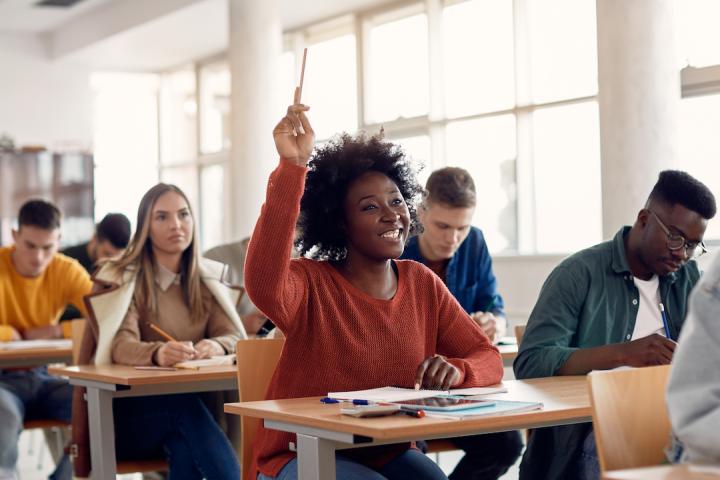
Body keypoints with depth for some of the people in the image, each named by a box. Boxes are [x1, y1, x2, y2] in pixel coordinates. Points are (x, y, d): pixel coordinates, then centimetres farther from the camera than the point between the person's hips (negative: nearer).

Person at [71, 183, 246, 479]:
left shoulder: (207, 279, 11)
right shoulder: (123, 278, -3)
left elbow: (235, 338, -3)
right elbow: (121, 347, -20)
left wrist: (216, 347, -29)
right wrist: (157, 354, -44)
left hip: (187, 404, 3)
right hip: (126, 413, -3)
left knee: (186, 449, -32)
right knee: (184, 403, -34)